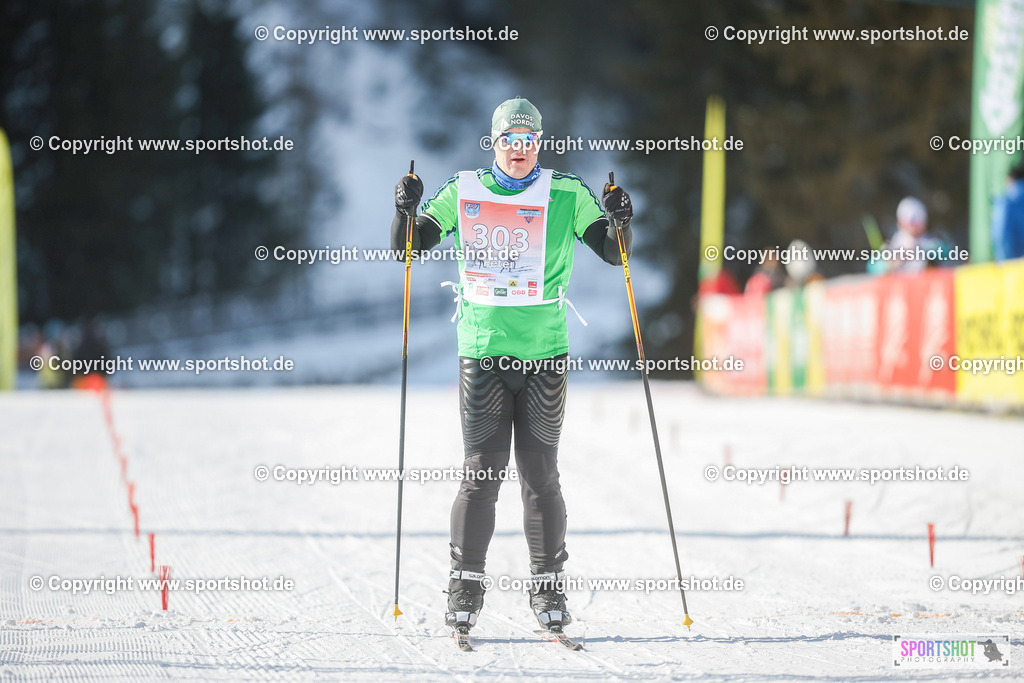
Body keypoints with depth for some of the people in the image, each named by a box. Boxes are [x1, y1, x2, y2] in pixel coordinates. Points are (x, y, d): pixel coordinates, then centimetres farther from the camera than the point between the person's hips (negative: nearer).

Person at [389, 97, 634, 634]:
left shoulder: (567, 195, 2)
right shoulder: (463, 193, 4)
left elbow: (614, 253, 5)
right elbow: (409, 247, 8)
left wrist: (619, 222, -15)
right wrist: (406, 211, -12)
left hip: (545, 355, 0)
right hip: (482, 352, 0)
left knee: (540, 476, 3)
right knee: (481, 473, -3)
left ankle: (548, 589, 11)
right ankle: (466, 586, 6)